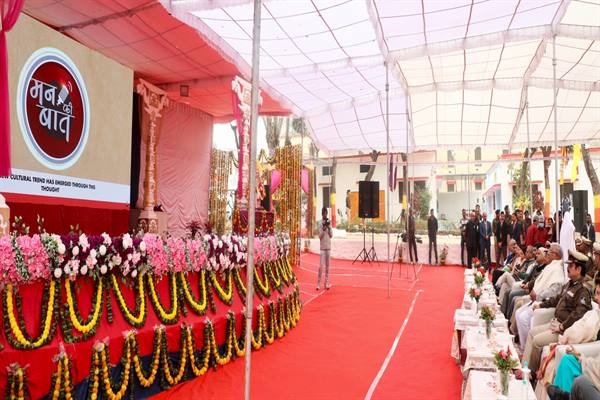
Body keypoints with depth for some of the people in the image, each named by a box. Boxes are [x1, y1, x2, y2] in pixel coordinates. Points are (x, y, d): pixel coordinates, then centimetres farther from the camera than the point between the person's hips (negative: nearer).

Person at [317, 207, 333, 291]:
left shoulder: (329, 222, 6)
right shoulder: (320, 223, -4)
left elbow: (331, 235, 5)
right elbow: (320, 236, -7)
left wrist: (329, 228, -11)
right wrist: (323, 229, -21)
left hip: (328, 246, 3)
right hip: (322, 247, -3)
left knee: (327, 265, 7)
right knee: (321, 265, -7)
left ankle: (327, 282, 13)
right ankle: (318, 283, -1)